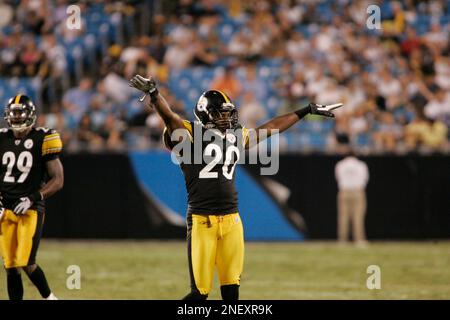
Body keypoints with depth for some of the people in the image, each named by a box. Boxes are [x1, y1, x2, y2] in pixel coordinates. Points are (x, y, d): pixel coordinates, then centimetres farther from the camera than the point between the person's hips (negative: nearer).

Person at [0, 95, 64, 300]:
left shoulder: (41, 140, -5)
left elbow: (58, 180, -4)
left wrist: (33, 198, -14)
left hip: (31, 210, -4)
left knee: (27, 264, -11)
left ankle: (49, 298, 14)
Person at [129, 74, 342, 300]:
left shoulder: (237, 138, 16)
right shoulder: (191, 135, -2)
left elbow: (273, 126, 26)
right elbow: (169, 116, -19)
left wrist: (308, 110, 32)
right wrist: (153, 93, -38)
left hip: (232, 221, 6)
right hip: (202, 220, -6)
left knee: (231, 288, 7)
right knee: (200, 292, -6)